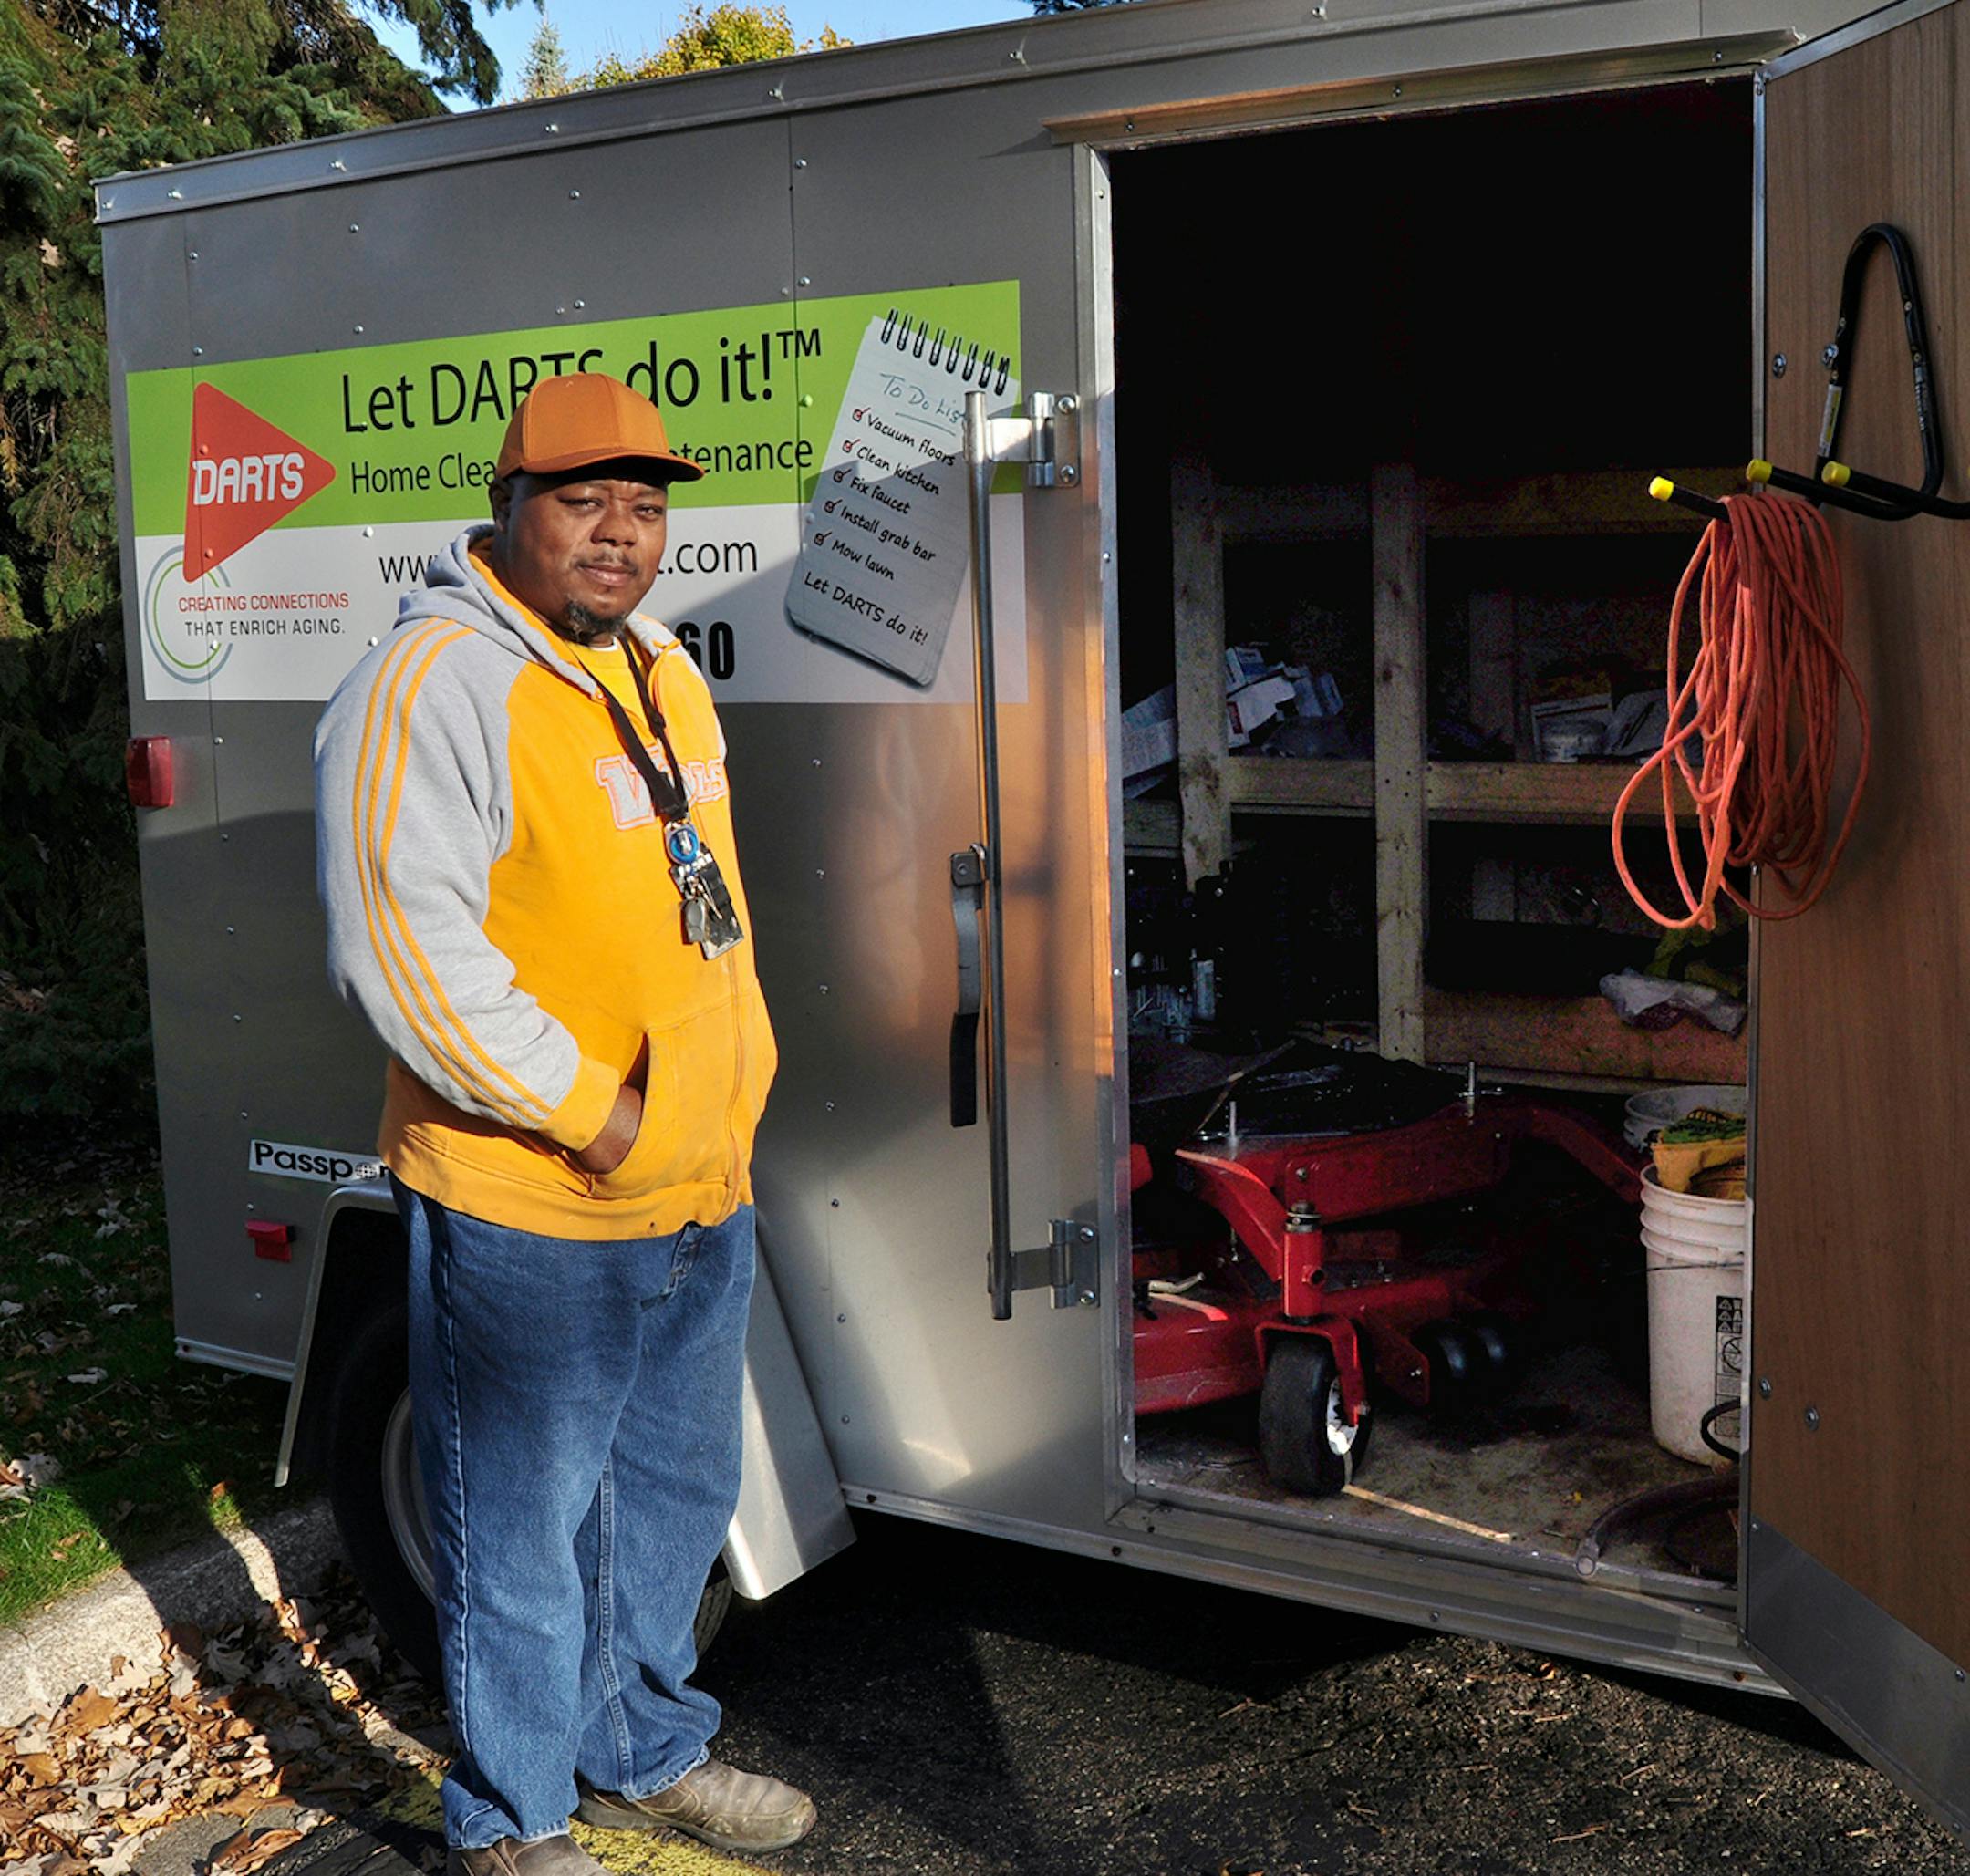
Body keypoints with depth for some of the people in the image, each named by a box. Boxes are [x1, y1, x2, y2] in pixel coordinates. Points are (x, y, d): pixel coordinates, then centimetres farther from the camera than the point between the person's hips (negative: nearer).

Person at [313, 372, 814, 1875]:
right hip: (529, 1215, -8)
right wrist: (584, 1110, -19)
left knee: (679, 1493, 22)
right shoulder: (434, 683, -16)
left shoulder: (665, 676, 12)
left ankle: (646, 1753, 43)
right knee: (525, 1529, 6)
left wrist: (731, 1094, 15)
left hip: (704, 1194, 9)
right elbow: (404, 948, -23)